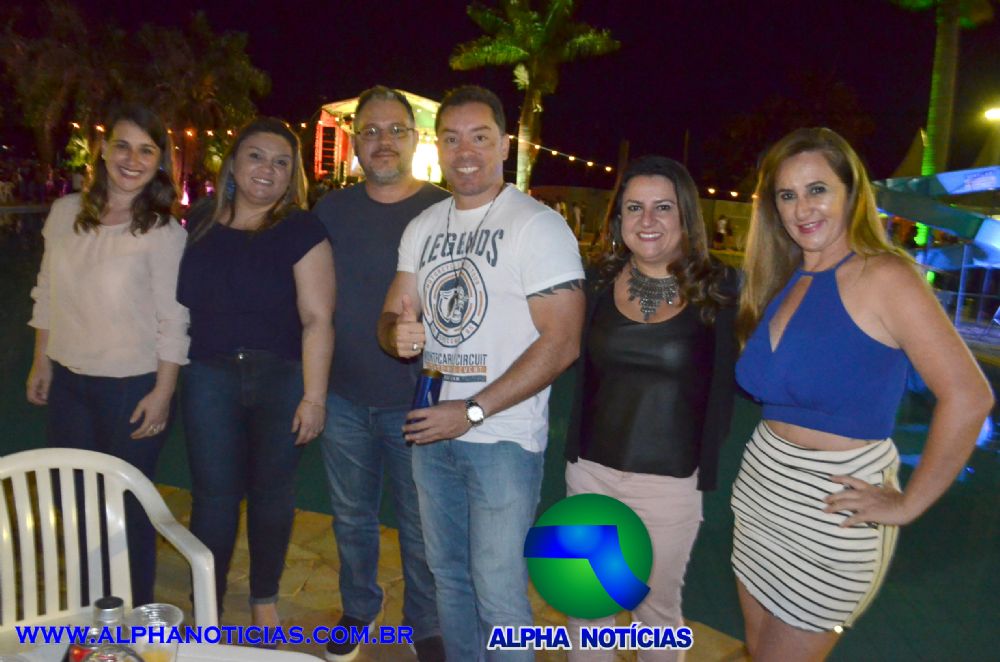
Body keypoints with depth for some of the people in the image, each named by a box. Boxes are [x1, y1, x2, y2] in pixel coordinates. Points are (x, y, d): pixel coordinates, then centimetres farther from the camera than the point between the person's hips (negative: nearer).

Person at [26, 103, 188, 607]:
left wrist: (162, 393, -13)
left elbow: (173, 320, -12)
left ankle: (135, 616, 28)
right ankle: (88, 608, 38)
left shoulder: (165, 233, -12)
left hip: (132, 387, -5)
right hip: (68, 381, 5)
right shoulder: (66, 212, 3)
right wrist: (41, 362, 12)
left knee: (127, 506, 6)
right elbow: (47, 294, 11)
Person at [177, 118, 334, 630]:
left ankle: (264, 598, 33)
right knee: (213, 495, 6)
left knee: (271, 493, 11)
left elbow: (317, 318, -12)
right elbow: (181, 302, 13)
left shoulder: (301, 230, -8)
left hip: (281, 377, -2)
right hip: (210, 376, 3)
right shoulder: (200, 223, 5)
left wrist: (313, 397, -16)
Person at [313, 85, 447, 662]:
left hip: (415, 402, -3)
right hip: (344, 398, 4)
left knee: (420, 528, 10)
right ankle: (358, 609, 43)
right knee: (351, 517, 19)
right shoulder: (332, 210, 4)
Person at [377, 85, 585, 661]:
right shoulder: (423, 228, 9)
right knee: (449, 573, 20)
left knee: (498, 592, 0)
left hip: (503, 437, -6)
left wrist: (473, 411, -18)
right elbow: (393, 315, 14)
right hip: (433, 430, 6)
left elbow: (561, 343, -16)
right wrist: (397, 333, -12)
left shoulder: (538, 226, -11)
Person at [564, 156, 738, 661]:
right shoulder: (602, 281, 0)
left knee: (657, 608, 17)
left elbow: (723, 387, -3)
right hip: (591, 470, 3)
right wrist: (575, 447, 5)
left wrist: (705, 464, -4)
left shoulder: (717, 289, -9)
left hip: (671, 481, -3)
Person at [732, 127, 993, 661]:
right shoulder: (783, 281, 6)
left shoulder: (881, 276, -15)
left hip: (832, 505, -6)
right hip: (761, 484, 7)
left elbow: (967, 397, -20)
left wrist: (907, 505, -16)